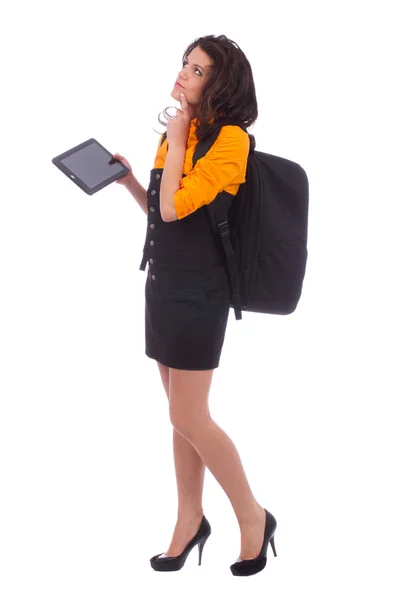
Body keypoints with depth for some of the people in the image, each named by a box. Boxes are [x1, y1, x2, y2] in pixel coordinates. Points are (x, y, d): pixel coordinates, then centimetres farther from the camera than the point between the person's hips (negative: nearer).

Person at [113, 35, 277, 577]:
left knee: (189, 418, -4)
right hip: (164, 282, 8)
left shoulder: (229, 139, -14)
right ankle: (190, 520, 23)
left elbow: (174, 207, -22)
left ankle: (254, 517, 12)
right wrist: (128, 180, 5)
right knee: (183, 413, 13)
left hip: (198, 289, -8)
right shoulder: (181, 133, 11)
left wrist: (175, 140, -13)